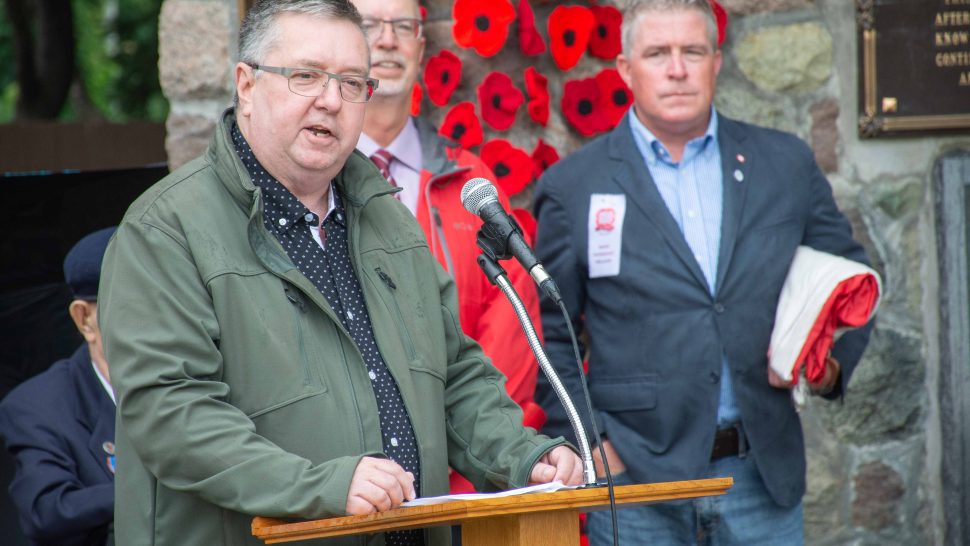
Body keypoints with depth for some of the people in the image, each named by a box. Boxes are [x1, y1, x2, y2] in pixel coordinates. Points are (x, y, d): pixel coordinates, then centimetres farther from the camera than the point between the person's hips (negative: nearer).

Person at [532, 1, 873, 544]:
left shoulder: (787, 165, 10)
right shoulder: (573, 187, 4)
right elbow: (550, 339, 4)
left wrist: (832, 360, -3)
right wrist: (589, 444, -6)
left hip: (762, 478, 2)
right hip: (635, 481, -2)